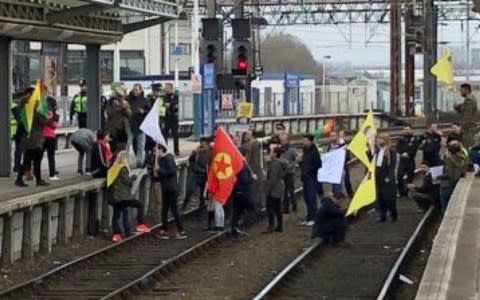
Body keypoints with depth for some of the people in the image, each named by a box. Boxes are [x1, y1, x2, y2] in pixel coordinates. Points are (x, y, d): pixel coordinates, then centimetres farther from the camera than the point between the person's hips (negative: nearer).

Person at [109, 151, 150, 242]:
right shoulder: (123, 169, -10)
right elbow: (127, 181, -14)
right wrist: (133, 177, 5)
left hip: (115, 197, 8)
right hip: (123, 196, -8)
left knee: (116, 215, 7)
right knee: (139, 205, 2)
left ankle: (116, 234, 4)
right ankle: (140, 225, -3)